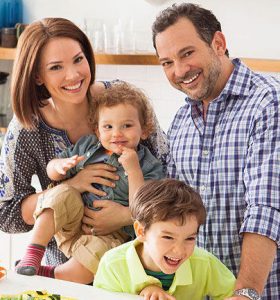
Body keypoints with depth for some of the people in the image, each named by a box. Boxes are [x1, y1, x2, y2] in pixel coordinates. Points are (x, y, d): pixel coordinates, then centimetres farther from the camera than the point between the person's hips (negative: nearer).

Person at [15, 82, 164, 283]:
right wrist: (60, 165, -12)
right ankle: (33, 254, -24)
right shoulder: (87, 146, 7)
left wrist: (133, 170, -24)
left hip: (111, 235, -3)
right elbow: (51, 172, 12)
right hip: (74, 219, 4)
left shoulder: (149, 166, -4)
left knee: (98, 249, -37)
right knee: (61, 194, -26)